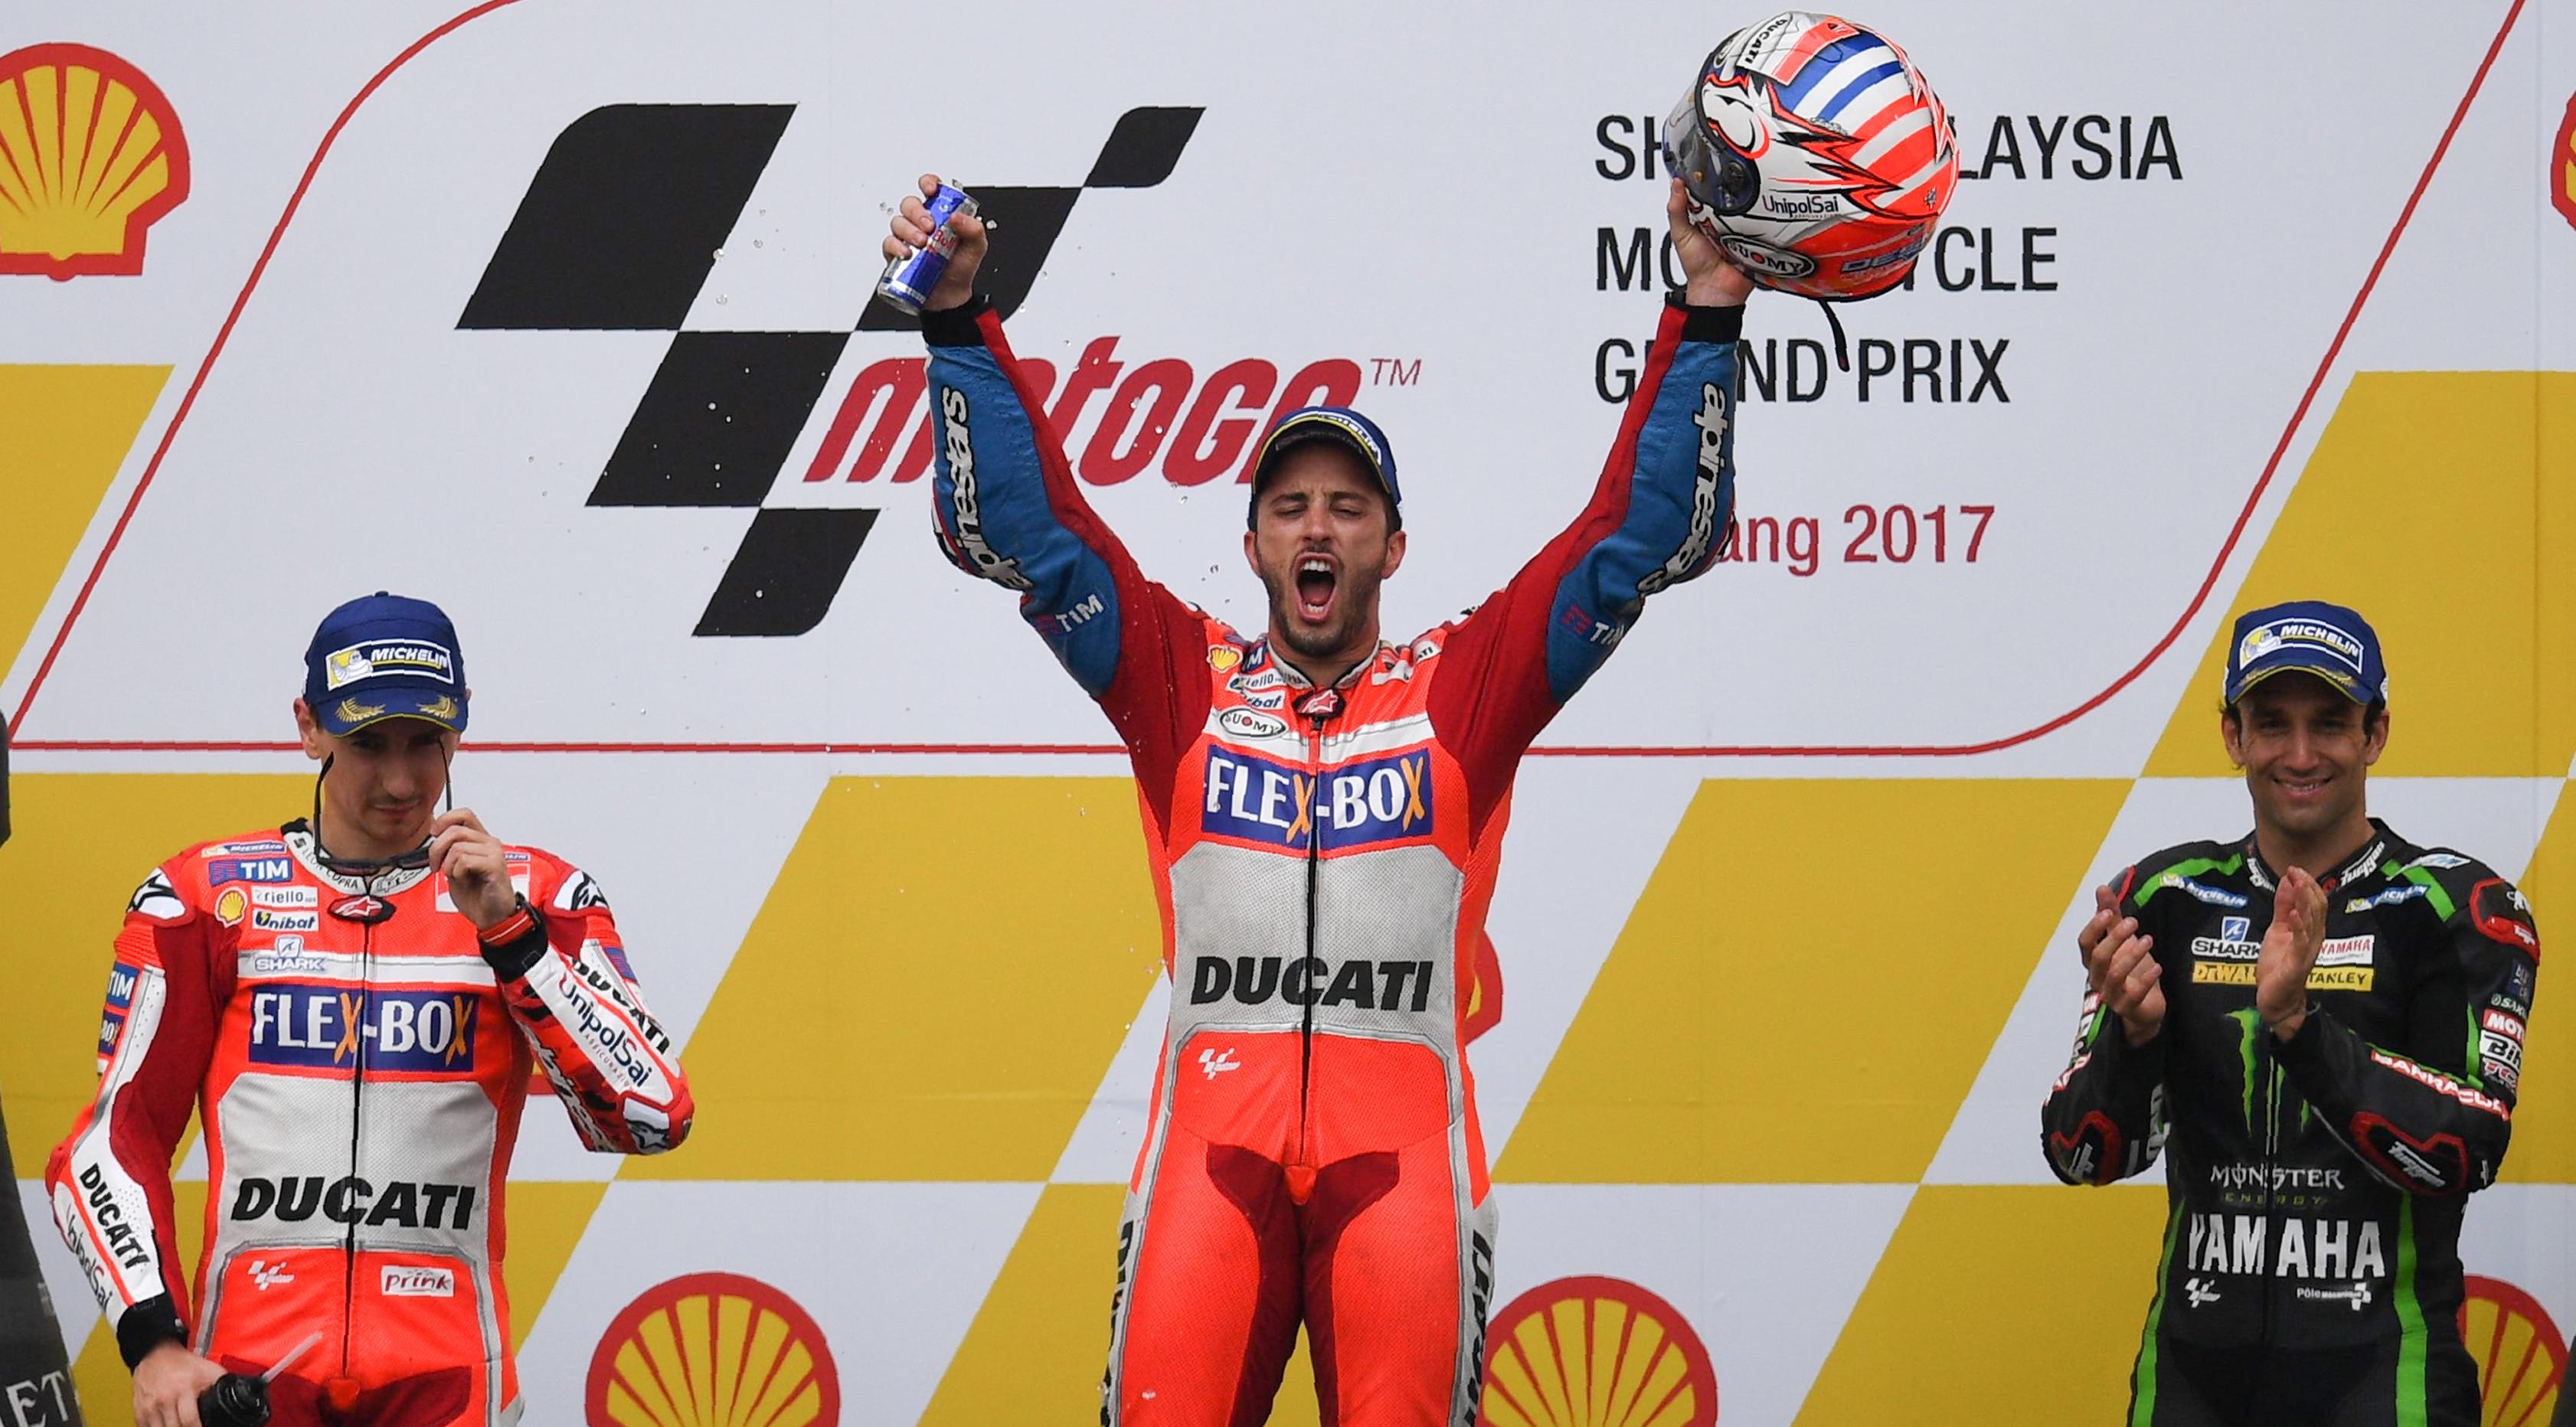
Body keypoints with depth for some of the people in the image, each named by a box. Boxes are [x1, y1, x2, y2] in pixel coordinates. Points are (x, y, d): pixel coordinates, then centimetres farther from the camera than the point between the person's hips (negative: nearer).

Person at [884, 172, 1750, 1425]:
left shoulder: (1458, 695, 16)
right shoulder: (1188, 689, 17)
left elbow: (1642, 533, 13)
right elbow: (1021, 524, 13)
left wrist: (1704, 316, 6)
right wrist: (959, 319, 4)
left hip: (1399, 1147, 0)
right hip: (1214, 1129, 0)